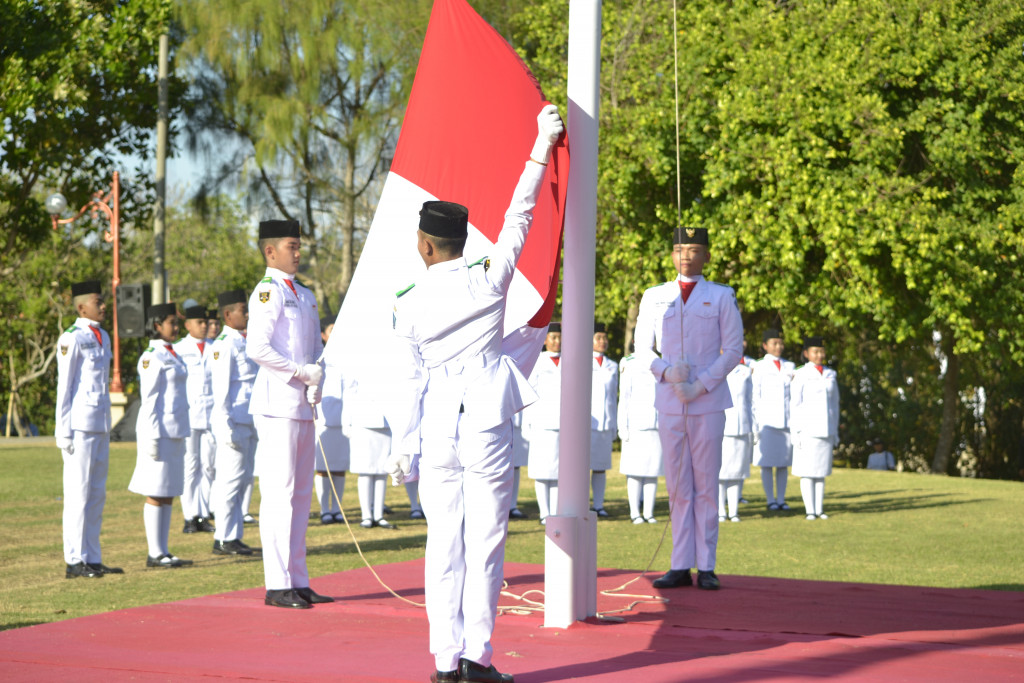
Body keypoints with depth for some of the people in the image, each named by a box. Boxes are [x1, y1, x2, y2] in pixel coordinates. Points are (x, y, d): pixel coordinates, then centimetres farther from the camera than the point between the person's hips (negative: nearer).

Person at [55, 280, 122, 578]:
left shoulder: (103, 337, 15)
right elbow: (64, 387, -10)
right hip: (80, 426, -8)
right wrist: (64, 432, -12)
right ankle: (75, 561, -2)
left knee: (97, 495, 9)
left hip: (101, 426, 8)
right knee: (78, 494, -5)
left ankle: (93, 559, 14)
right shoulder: (71, 339, -9)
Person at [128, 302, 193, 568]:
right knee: (157, 494, -5)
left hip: (175, 432, 9)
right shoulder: (152, 357, -11)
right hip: (159, 430, -9)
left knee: (169, 494, 9)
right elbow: (149, 399, -15)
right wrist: (153, 438, -19)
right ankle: (155, 554, -1)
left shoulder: (171, 355, 16)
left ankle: (163, 552, 12)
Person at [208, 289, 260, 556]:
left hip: (248, 423, 9)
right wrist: (227, 428, -20)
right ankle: (224, 540, -2)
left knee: (242, 479, 11)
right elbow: (220, 388, -16)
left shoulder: (243, 342, 17)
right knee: (230, 479, -6)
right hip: (234, 422, -9)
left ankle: (234, 537, 17)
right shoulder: (224, 344, -12)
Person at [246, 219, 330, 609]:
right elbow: (257, 348, -19)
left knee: (301, 496, 10)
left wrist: (316, 383, 0)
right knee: (279, 495, -8)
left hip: (303, 408, 9)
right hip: (277, 406, -9)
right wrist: (301, 372, -14)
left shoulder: (305, 296, 17)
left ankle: (299, 581, 16)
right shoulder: (268, 292, -9)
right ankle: (278, 586, -7)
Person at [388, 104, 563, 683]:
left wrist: (404, 444, 12)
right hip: (489, 419, -2)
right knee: (485, 540, 1)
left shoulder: (411, 305, 1)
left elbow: (413, 378, 4)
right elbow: (518, 217, 6)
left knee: (444, 542, 5)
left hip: (438, 425, 2)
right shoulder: (489, 280, -3)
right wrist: (543, 148, 15)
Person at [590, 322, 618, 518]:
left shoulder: (613, 367, 16)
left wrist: (614, 424, 14)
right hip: (586, 422, -4)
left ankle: (598, 505, 8)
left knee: (601, 466, 4)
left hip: (606, 423, 4)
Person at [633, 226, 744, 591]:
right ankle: (681, 566, 6)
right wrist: (667, 372, -10)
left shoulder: (722, 297, 5)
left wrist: (701, 385, -9)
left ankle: (706, 567, 1)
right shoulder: (654, 297, 12)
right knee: (677, 487, 3)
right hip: (669, 403, 2)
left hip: (708, 403, -2)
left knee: (706, 485, -2)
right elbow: (643, 348, 10)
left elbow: (734, 349, 2)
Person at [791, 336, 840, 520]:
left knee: (821, 472, 5)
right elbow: (795, 405, -4)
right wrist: (796, 432, -9)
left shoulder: (830, 375, 12)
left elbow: (835, 403, 17)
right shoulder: (801, 375, -2)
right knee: (807, 471, -4)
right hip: (807, 429, -4)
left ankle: (819, 510, 8)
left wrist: (835, 432, 14)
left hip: (826, 429, 4)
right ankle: (810, 510, -1)